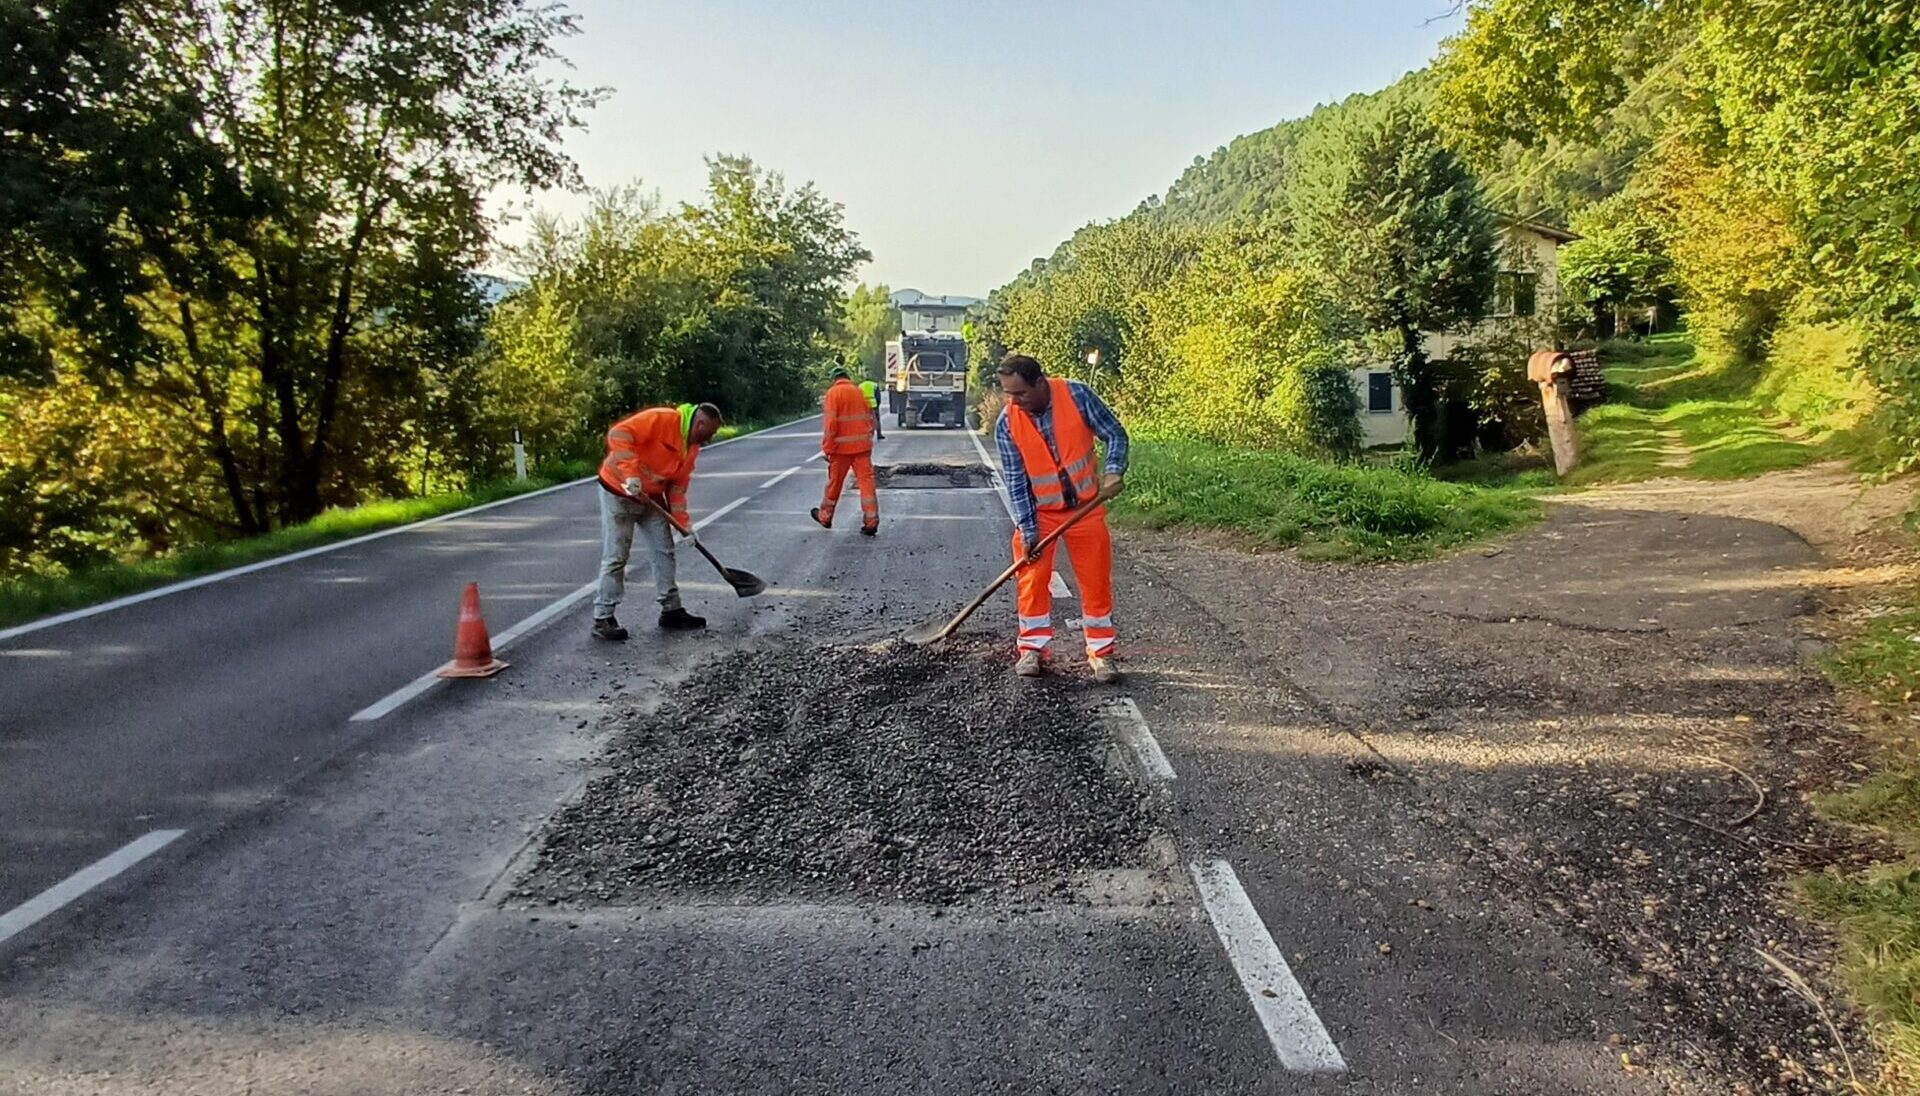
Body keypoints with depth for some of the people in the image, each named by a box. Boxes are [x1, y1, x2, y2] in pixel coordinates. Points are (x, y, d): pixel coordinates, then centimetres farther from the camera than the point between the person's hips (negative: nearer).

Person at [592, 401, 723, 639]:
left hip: (652, 498, 8)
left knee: (665, 552, 9)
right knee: (615, 557, -6)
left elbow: (678, 486, 8)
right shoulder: (661, 419, -22)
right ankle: (602, 620, 1)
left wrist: (683, 523, -1)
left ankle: (672, 610, 20)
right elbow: (618, 434, -32)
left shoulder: (691, 447, 4)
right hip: (619, 492, -8)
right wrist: (631, 474, -38)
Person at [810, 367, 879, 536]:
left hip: (842, 446, -3)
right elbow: (871, 419, 13)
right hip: (863, 445, 3)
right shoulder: (861, 392, 10)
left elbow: (830, 423, -11)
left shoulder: (833, 392, -5)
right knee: (866, 481, -1)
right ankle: (871, 521, -8)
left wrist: (827, 448, -7)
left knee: (834, 482, 11)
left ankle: (825, 516, 27)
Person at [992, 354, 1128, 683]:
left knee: (1096, 580, 4)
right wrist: (1028, 531, -15)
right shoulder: (1007, 424, -15)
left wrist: (1114, 471, -24)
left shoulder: (1076, 395, -17)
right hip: (1037, 511, 0)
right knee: (1032, 579, -1)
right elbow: (1015, 481, -12)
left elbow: (1114, 434, -7)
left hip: (1085, 507, 0)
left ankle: (1101, 652, 16)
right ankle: (1033, 649, 14)